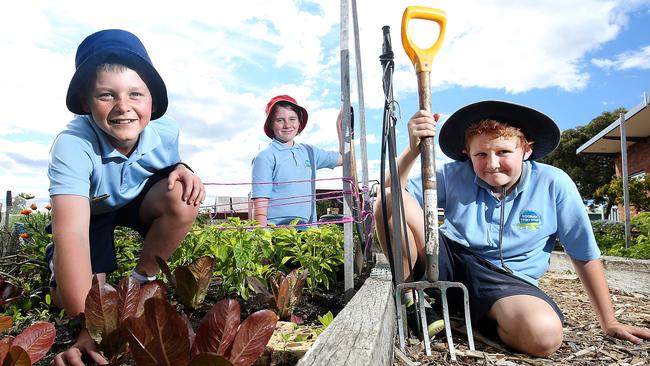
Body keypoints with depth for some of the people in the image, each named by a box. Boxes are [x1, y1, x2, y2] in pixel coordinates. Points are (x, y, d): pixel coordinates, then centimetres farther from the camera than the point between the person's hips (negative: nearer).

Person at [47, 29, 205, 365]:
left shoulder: (166, 132, -24)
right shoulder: (72, 146, -35)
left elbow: (170, 167, 0)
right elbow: (71, 235, -44)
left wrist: (182, 171, -26)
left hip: (141, 202, 2)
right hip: (89, 212, -2)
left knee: (184, 197, -30)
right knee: (71, 299, -17)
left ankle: (141, 282, -8)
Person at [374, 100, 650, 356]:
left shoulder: (554, 185, -7)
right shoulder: (454, 176, -5)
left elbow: (585, 256, 2)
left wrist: (609, 324, 7)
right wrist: (413, 149, -27)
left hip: (506, 280, 0)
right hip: (446, 261, 1)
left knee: (544, 334, -36)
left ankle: (482, 319, -2)